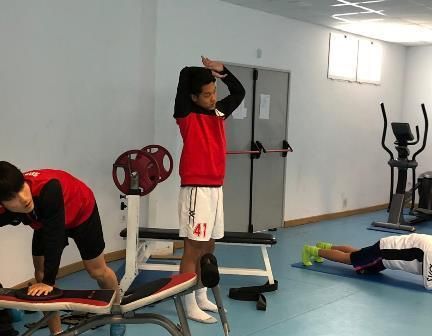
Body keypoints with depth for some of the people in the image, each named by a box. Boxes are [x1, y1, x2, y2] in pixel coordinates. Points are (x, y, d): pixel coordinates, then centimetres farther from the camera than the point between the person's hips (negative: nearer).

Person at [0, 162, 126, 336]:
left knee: (97, 271, 8)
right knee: (41, 272, -3)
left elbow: (55, 236, -42)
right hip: (46, 221, 4)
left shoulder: (47, 188, -46)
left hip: (81, 211, -4)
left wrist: (49, 281, -39)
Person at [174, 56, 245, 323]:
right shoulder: (187, 115, -8)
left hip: (216, 187, 7)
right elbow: (185, 75, -19)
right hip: (196, 188, -7)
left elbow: (239, 92, 24)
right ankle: (190, 305, 4)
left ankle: (201, 297, 25)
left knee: (208, 247, 13)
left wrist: (220, 70, 10)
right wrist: (211, 70, -1)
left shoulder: (219, 111, 11)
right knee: (193, 248, -3)